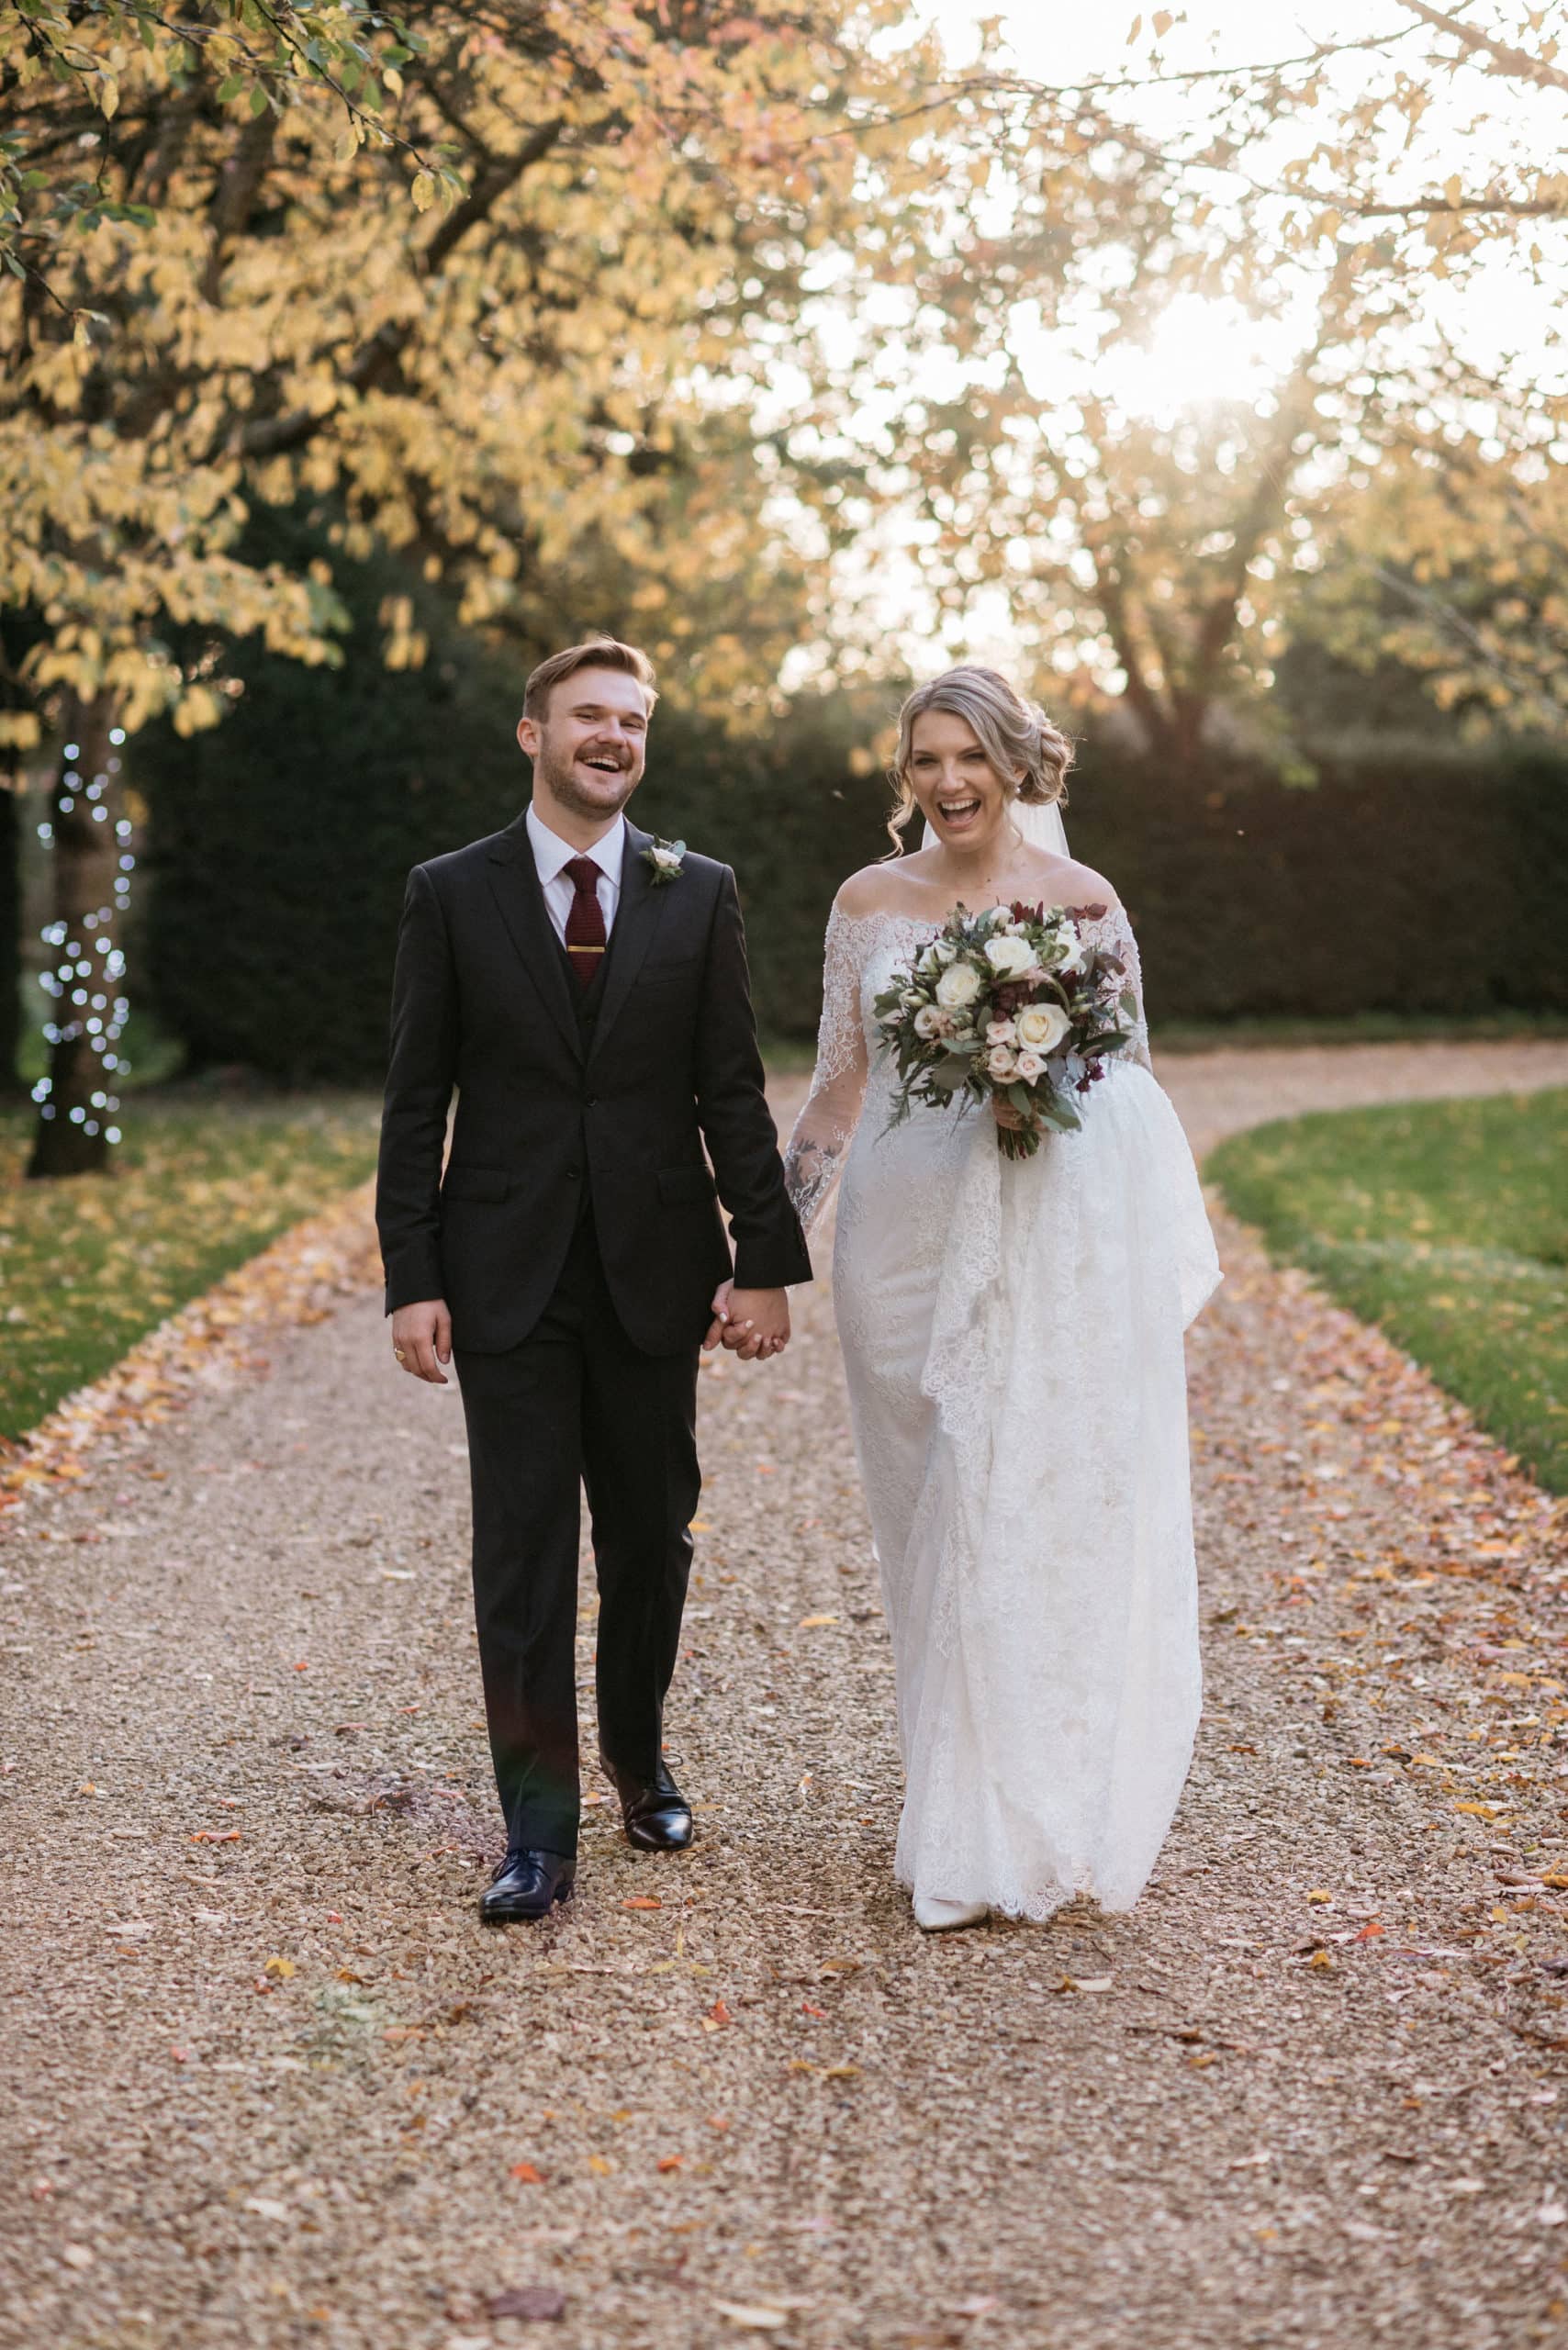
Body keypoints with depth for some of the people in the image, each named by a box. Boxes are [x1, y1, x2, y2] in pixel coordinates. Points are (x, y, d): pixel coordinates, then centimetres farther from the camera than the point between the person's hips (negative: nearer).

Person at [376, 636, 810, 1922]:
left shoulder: (699, 894, 4)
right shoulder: (451, 894, 2)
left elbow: (733, 1092, 3)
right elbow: (417, 1103, 1)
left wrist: (766, 1261, -3)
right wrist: (412, 1280, -6)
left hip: (654, 1271, 2)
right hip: (507, 1276, -1)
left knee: (652, 1542, 12)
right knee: (523, 1551, -1)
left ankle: (639, 1757, 34)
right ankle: (539, 1831, 5)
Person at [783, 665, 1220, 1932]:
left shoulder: (1080, 899, 2)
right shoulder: (869, 903, 8)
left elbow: (1134, 1074, 7)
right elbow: (840, 1086, 11)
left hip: (1053, 1239, -2)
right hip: (906, 1235, 3)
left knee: (1035, 1517, -4)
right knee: (934, 1528, 8)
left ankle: (1014, 1835, 4)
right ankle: (959, 1802, 21)